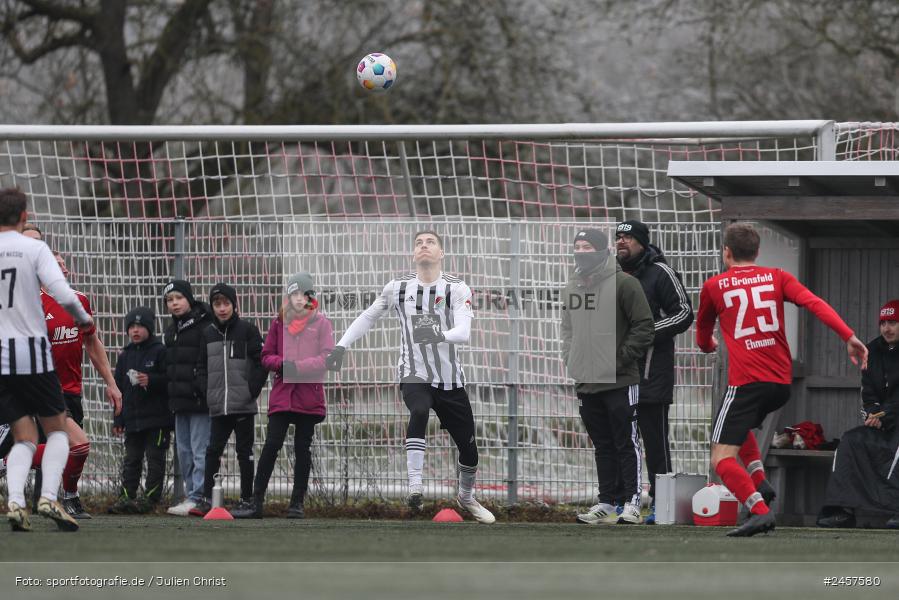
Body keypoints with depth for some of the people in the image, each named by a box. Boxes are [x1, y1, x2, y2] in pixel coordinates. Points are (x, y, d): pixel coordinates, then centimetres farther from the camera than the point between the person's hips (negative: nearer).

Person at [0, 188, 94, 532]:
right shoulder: (35, 249, -5)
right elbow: (63, 295, -14)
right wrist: (84, 320, 5)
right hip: (31, 351, -3)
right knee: (57, 429, 12)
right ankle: (48, 497, -6)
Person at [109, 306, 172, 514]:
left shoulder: (160, 352, -4)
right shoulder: (125, 355, 13)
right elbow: (119, 387, 16)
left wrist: (151, 380, -22)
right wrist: (118, 420, 12)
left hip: (157, 418, -5)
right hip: (132, 418, 5)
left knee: (155, 458, -2)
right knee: (131, 460, 6)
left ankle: (150, 498, 0)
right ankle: (126, 497, 7)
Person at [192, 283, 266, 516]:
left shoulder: (247, 330, -1)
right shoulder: (208, 333, 11)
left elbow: (261, 363, -3)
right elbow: (202, 368, 15)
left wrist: (252, 390, -11)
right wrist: (206, 395, 4)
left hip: (243, 406, -3)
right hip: (218, 407, 3)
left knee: (245, 452, 2)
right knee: (213, 451, -1)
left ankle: (247, 500, 7)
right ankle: (206, 499, -1)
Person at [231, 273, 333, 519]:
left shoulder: (321, 323, 3)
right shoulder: (279, 322, 10)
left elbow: (327, 358, -5)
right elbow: (266, 356, 13)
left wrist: (298, 367, -16)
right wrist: (281, 363, -8)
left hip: (309, 396, -1)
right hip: (282, 394, 1)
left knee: (302, 448, 4)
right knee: (271, 445, -5)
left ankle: (297, 503, 11)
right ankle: (256, 503, -5)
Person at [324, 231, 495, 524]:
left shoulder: (457, 289, -6)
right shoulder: (398, 287, 1)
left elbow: (463, 332, -19)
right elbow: (368, 317, 14)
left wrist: (439, 335, -39)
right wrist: (341, 346, 4)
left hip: (450, 380, 1)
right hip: (415, 376, -1)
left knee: (468, 448, 8)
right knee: (419, 412, -35)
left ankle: (466, 497, 38)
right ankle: (414, 487, -39)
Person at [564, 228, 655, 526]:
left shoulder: (623, 283, -8)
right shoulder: (572, 287, 13)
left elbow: (644, 326, -9)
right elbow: (567, 329, 24)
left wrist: (621, 358, -12)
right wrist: (570, 360, 10)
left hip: (619, 381, -6)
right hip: (586, 383, 6)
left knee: (627, 444, -3)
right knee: (602, 445, 12)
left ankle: (632, 503, -1)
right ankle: (606, 503, 16)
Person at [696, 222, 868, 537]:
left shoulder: (713, 287, 7)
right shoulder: (777, 278, 11)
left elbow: (703, 331, 25)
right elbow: (815, 304, -6)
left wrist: (707, 345, 49)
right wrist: (849, 337, -14)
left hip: (746, 383, -5)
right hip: (782, 382, 5)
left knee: (722, 458, -6)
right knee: (741, 426, 33)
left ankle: (760, 510, -29)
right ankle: (759, 481, 12)